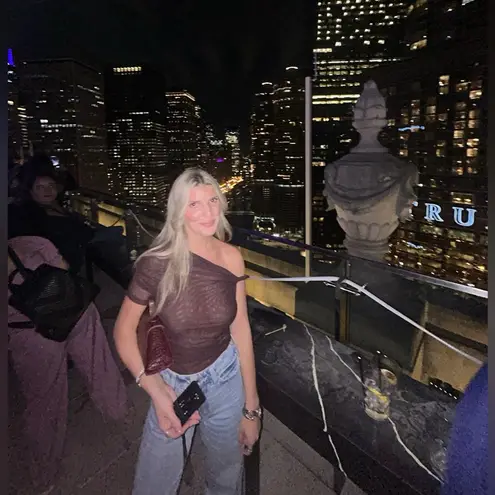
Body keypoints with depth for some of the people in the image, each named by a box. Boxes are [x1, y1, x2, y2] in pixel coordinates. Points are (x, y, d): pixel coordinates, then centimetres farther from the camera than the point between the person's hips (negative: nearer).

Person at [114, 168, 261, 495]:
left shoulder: (231, 257, -10)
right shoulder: (156, 263, -19)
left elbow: (241, 329, -6)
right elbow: (124, 330, -8)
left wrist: (251, 407, -2)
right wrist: (155, 391, -18)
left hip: (225, 376, 2)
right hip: (173, 381, -1)